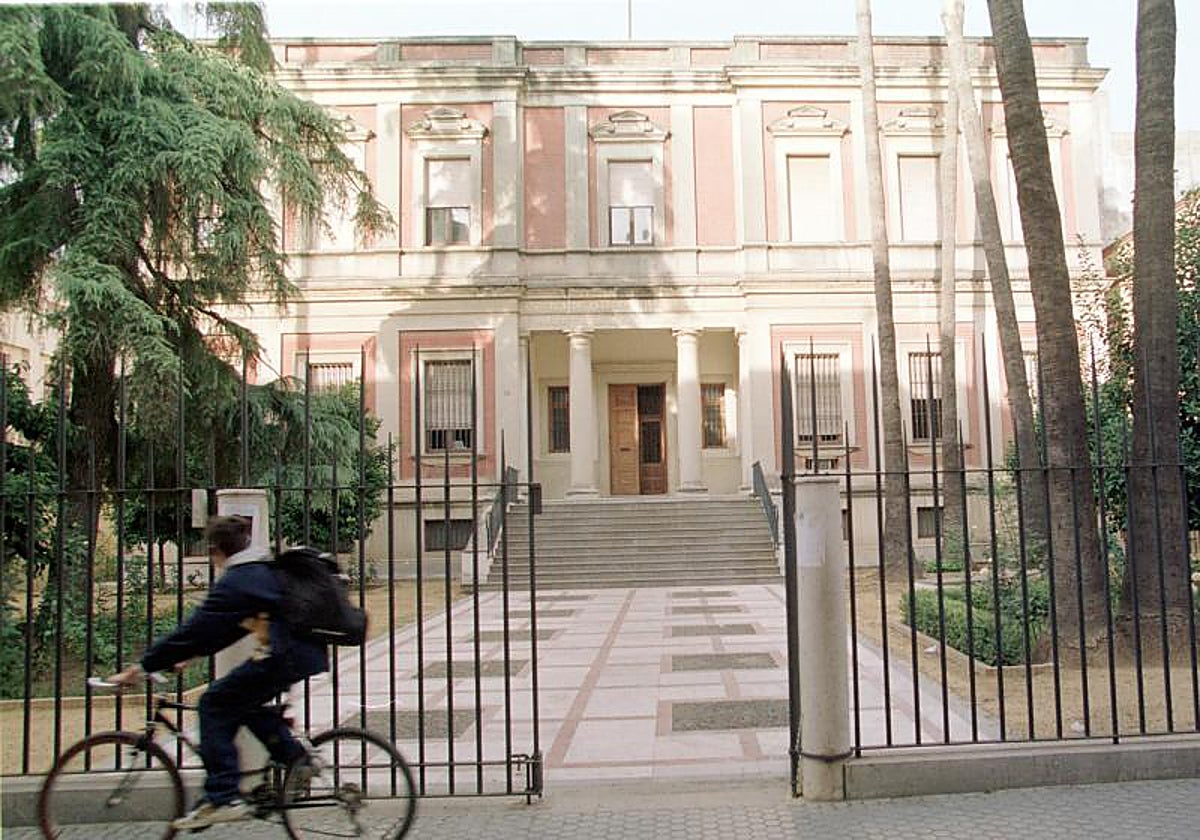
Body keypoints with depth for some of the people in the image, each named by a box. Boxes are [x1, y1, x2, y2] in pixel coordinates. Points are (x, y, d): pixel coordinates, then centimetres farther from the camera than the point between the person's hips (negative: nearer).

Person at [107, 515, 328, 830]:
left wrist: (139, 668, -3)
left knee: (215, 703, 4)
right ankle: (298, 758, 20)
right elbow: (228, 625, 28)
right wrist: (194, 653, 28)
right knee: (244, 702, 25)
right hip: (308, 653, 9)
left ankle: (222, 798, 3)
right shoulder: (264, 570, 20)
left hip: (286, 656, -9)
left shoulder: (234, 582, -7)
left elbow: (195, 629, -9)